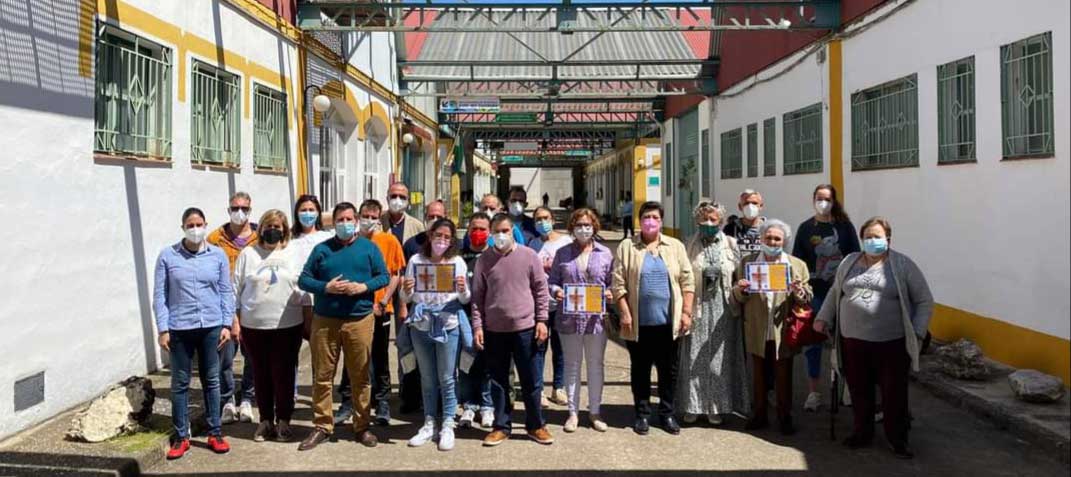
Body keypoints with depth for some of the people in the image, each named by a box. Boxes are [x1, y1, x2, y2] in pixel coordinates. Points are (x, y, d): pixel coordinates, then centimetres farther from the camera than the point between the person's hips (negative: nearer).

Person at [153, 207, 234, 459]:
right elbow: (160, 295, 0)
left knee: (211, 380, 11)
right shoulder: (167, 256, -1)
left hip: (211, 326, 1)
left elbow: (226, 292, 5)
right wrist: (162, 329, -5)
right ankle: (181, 437, 19)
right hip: (179, 328, -1)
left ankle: (215, 433, 21)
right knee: (180, 383, 8)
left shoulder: (218, 255, 2)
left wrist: (227, 324, -1)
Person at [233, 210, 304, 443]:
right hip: (253, 326, 1)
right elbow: (236, 289, 7)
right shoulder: (248, 254, 6)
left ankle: (283, 421, 15)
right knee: (261, 375, 9)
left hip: (287, 325, -1)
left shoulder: (295, 254, 4)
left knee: (283, 374, 2)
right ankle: (265, 421, 21)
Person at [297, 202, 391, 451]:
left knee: (361, 376, 5)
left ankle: (362, 426, 16)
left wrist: (363, 287, -12)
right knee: (322, 376, 4)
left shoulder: (369, 247, 7)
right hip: (325, 320, 1)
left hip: (360, 320, -1)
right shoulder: (322, 249, 8)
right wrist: (326, 287, -11)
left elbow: (384, 276, 5)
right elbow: (303, 280, 6)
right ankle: (322, 426, 15)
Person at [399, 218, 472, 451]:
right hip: (421, 324, 2)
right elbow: (406, 298, 4)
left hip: (448, 324, -2)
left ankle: (447, 426, 13)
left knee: (446, 378, 2)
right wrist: (406, 291, -18)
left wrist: (463, 289, -20)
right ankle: (429, 424, 23)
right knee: (427, 378, 13)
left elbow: (465, 299, 2)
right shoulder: (416, 261, 2)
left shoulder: (458, 262, 0)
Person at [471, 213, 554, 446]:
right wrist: (477, 326, -2)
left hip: (525, 328, -1)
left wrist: (541, 320, -3)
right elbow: (477, 296, 5)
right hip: (494, 330, 1)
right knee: (498, 382, 10)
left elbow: (541, 289, 2)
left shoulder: (529, 256, 0)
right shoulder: (484, 260, 3)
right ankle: (501, 426, 22)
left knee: (532, 381, 6)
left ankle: (536, 425, 21)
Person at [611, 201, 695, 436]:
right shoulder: (626, 247, 2)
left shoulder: (675, 246, 8)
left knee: (669, 369, 9)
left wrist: (686, 312, -2)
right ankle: (642, 414, 20)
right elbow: (619, 284, -2)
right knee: (640, 370, 8)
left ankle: (667, 413, 22)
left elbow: (687, 281, 5)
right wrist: (625, 314, -9)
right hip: (639, 323, -1)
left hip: (668, 322, 2)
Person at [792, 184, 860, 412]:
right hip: (815, 293, 0)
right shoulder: (806, 228, 5)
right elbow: (796, 261, 5)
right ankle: (813, 391, 11)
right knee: (813, 340, 3)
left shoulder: (845, 226, 3)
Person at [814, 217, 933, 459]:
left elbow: (924, 301, 1)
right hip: (853, 341, 3)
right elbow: (834, 293, 22)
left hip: (891, 343, -3)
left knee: (894, 392, 5)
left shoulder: (903, 265, -1)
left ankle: (897, 438, 20)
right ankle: (862, 432, 27)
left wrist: (916, 333, -5)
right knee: (859, 390, 10)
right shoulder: (849, 262, 11)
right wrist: (823, 318, 16)